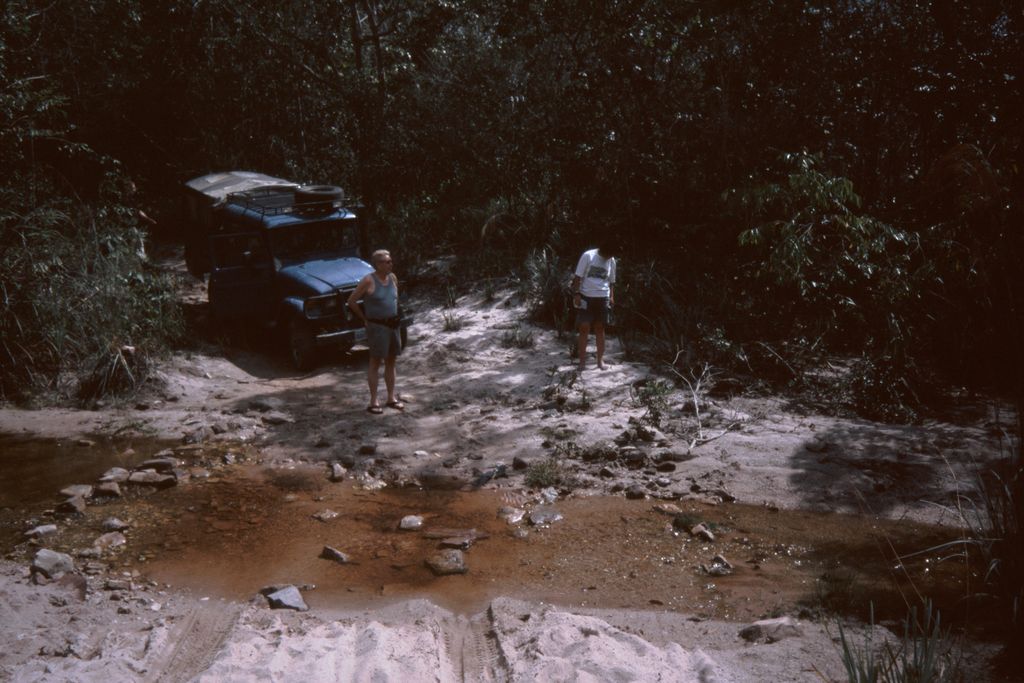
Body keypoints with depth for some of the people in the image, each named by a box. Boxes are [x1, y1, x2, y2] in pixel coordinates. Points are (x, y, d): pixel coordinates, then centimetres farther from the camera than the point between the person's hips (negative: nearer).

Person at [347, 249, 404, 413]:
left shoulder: (392, 278, 6)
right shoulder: (368, 281, -12)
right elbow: (351, 301, -8)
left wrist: (395, 316, 14)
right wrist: (365, 319, -4)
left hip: (393, 325, 6)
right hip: (377, 326, -6)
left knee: (390, 362, 12)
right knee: (375, 363, -1)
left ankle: (391, 398, 21)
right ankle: (373, 402, 4)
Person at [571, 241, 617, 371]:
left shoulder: (611, 260, 4)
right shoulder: (588, 256, -8)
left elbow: (611, 281, 13)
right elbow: (578, 276, -7)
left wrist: (611, 296, 4)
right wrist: (576, 294, -12)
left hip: (602, 298, 3)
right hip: (586, 297, -3)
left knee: (600, 328, 8)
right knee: (584, 328, -3)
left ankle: (600, 360, 16)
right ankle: (582, 361, 3)